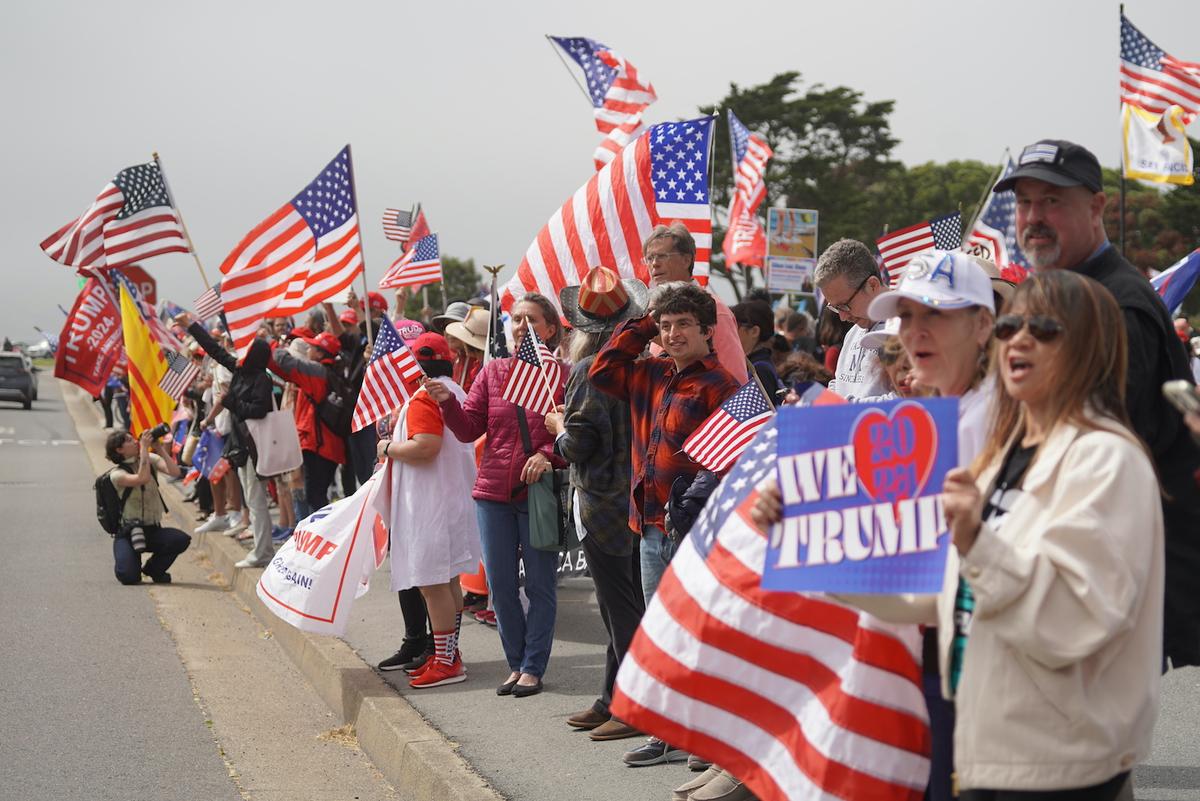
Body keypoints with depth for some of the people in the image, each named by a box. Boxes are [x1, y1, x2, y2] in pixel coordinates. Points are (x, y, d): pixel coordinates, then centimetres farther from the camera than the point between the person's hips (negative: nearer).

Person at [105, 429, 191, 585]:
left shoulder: (151, 459, 5)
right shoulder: (116, 474, -9)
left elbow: (175, 472, -13)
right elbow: (142, 479, -28)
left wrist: (160, 449, -14)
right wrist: (144, 448, -24)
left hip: (153, 530, 4)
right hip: (128, 531, -4)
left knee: (182, 540, -27)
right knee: (128, 577, -26)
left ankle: (153, 568, 3)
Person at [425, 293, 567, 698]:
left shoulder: (562, 375, -5)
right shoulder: (493, 371, 7)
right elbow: (469, 429, 6)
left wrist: (548, 455, -21)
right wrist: (448, 401, -11)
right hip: (494, 492, 4)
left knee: (540, 584, 5)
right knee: (500, 584, 9)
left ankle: (533, 668, 14)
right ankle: (516, 663, 22)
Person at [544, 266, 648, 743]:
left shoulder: (589, 369, -16)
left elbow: (579, 444, -19)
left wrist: (558, 429, 2)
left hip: (603, 502, -7)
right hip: (641, 497, 7)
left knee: (620, 606, -2)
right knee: (627, 604, 14)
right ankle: (615, 700, 24)